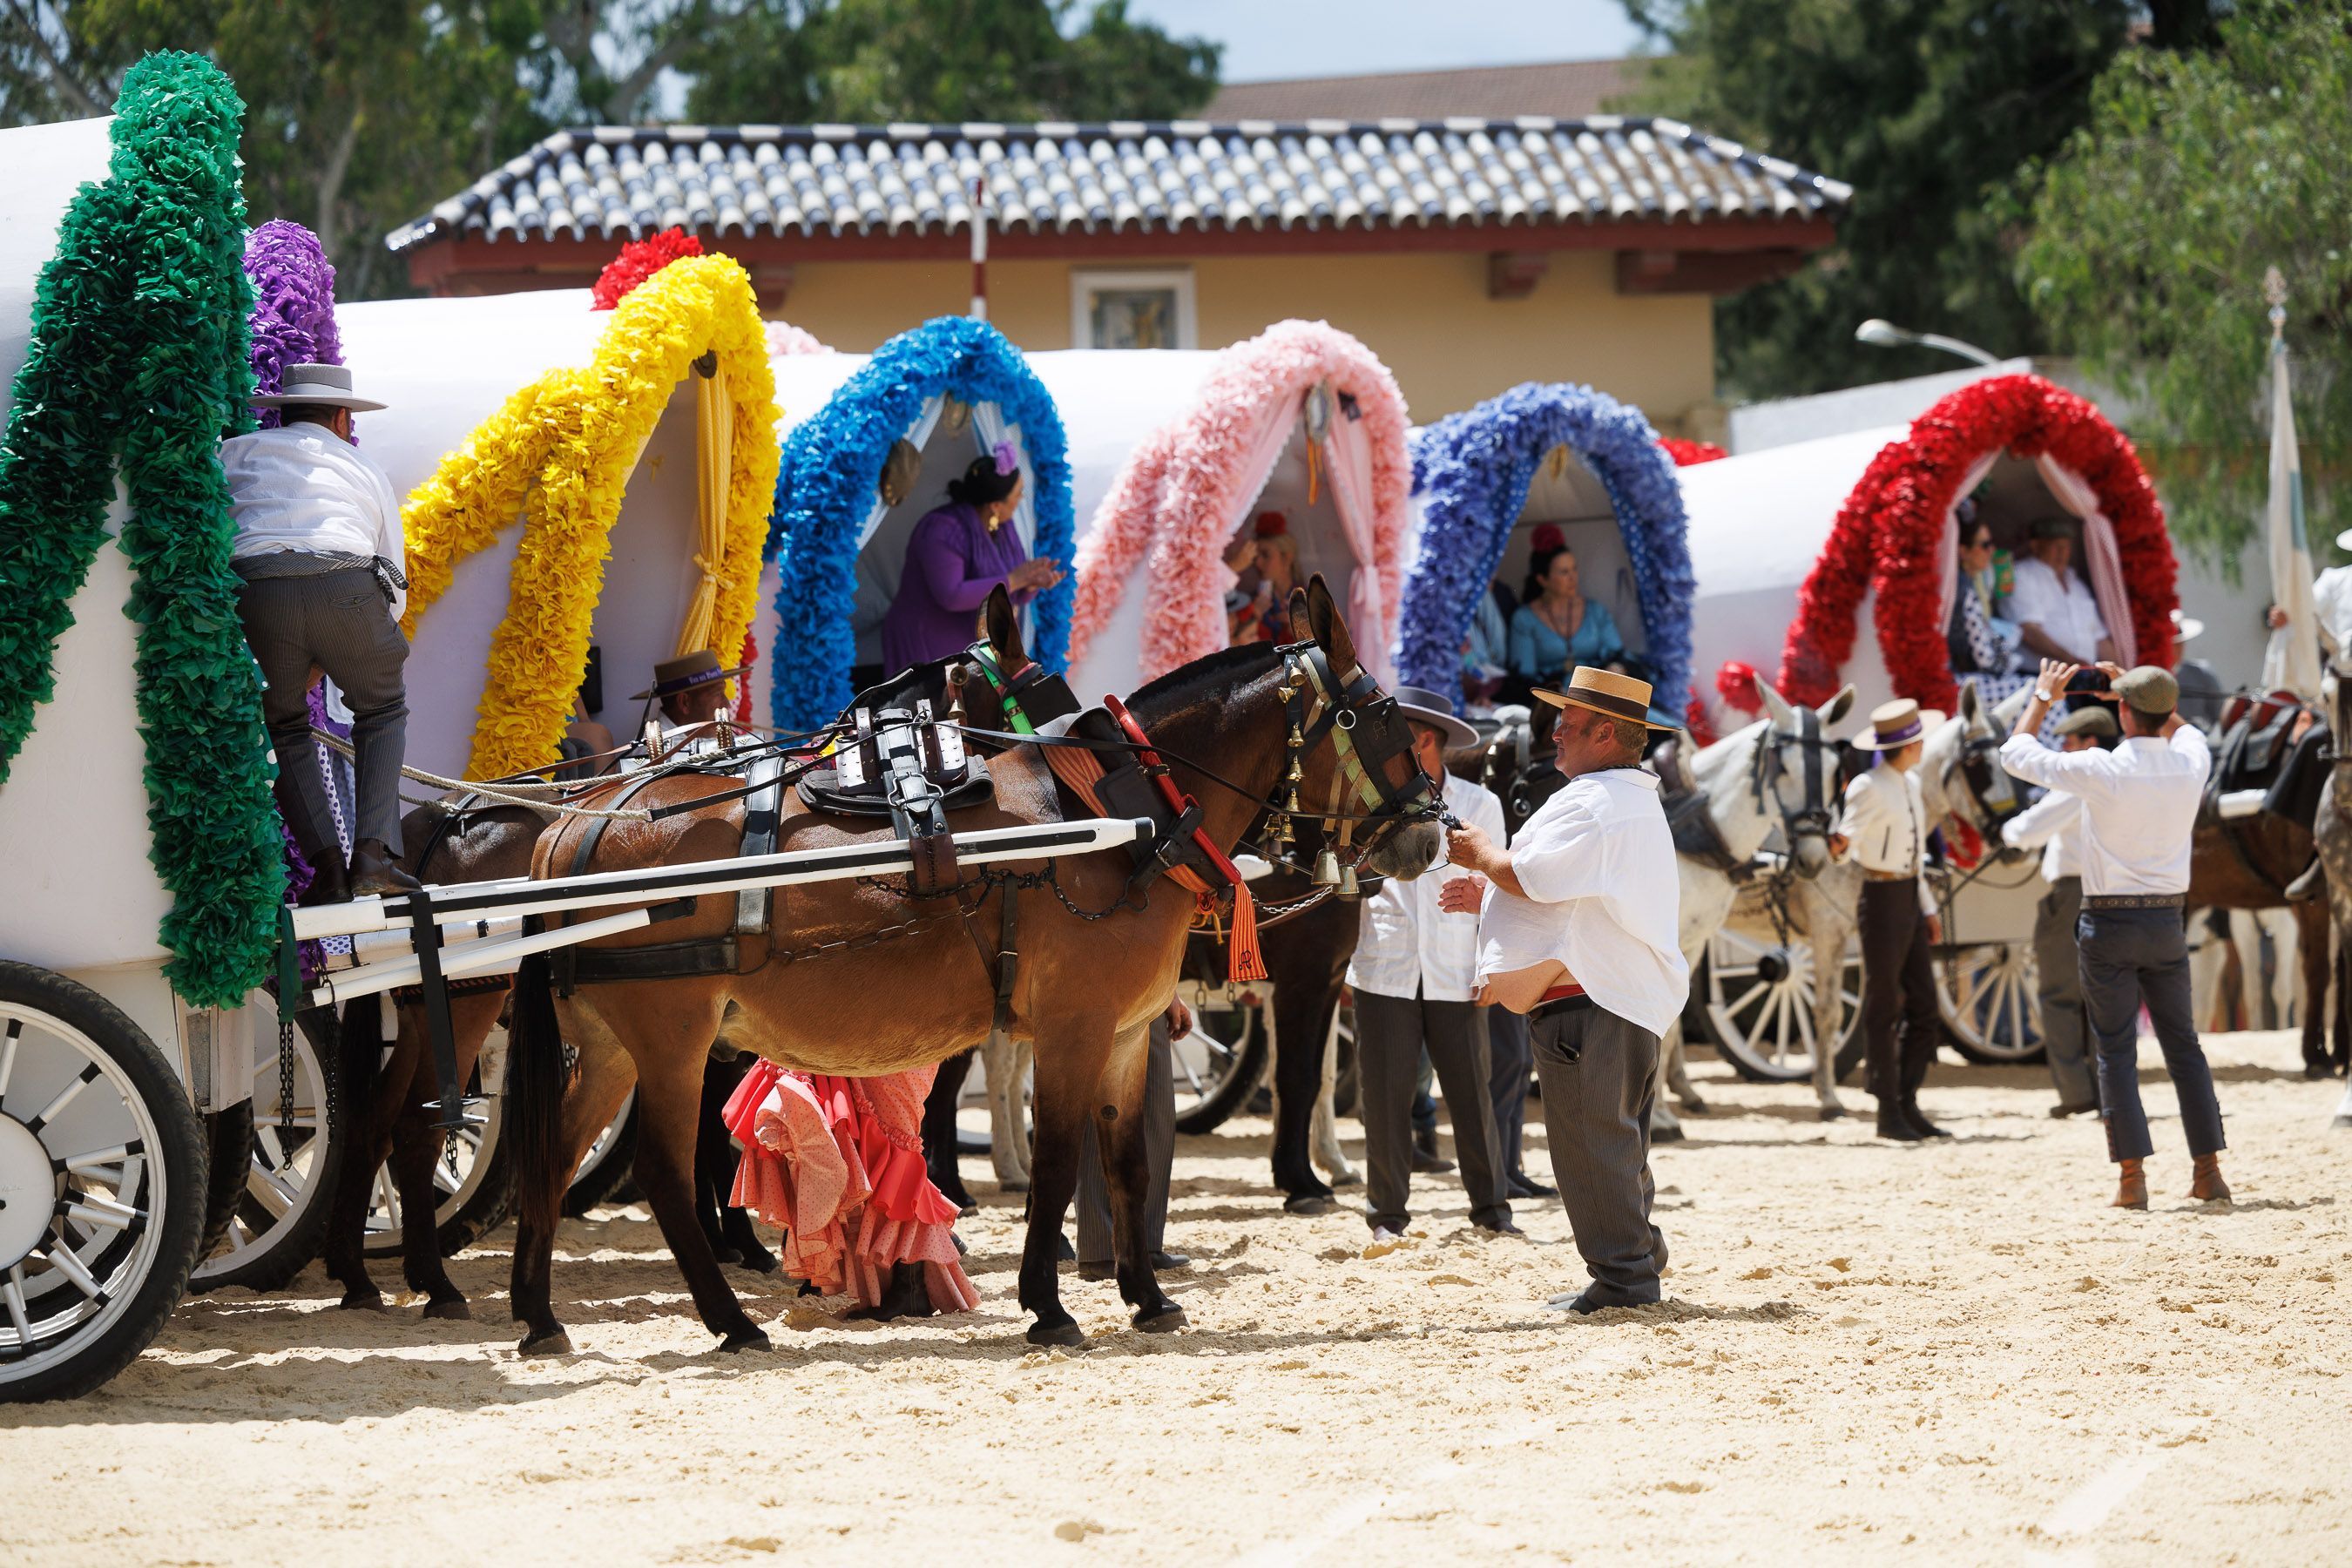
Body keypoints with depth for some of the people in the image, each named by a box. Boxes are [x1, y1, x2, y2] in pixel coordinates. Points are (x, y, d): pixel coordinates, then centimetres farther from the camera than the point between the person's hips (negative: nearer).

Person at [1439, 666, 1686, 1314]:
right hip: (1634, 995, 11)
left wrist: (1480, 852, -3)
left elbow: (1528, 875, -24)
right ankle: (1640, 1260, 26)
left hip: (1586, 999, -11)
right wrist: (1491, 895, 22)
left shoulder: (1591, 804, -16)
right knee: (1617, 1139, 18)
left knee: (1590, 1139, -6)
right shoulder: (1638, 802, 21)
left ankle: (1622, 1274, -4)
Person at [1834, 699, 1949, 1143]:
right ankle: (1888, 1113, 5)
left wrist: (1928, 907, 19)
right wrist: (1839, 844, -45)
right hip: (1882, 901, -8)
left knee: (1924, 1009, 8)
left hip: (1910, 900, 8)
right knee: (1883, 1010, -1)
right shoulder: (1868, 789, -13)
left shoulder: (1910, 784, 13)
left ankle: (1908, 1105, 15)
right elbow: (1846, 842, -21)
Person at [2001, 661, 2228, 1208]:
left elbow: (2016, 754, -1)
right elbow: (2180, 728, 25)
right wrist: (2127, 682, 30)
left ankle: (2132, 1176, -7)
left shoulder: (2102, 771, -15)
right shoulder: (2190, 765, -2)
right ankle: (2208, 1170, 10)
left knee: (2116, 1051, 0)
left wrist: (2043, 696, 13)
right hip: (2166, 922, 4)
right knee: (2183, 1044, 12)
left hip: (2109, 922, -4)